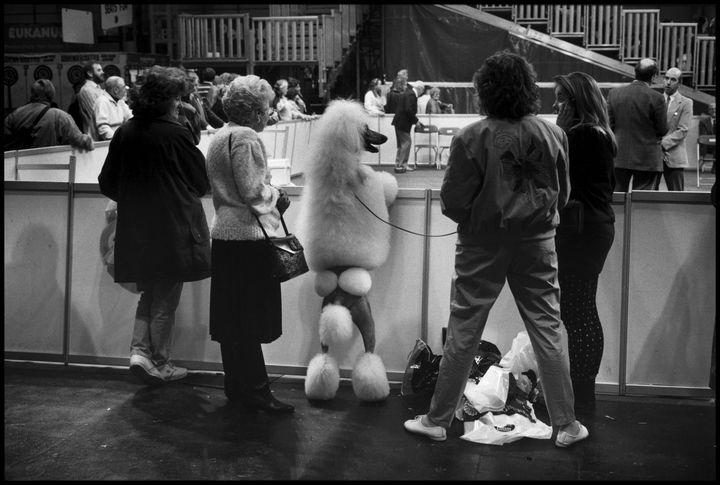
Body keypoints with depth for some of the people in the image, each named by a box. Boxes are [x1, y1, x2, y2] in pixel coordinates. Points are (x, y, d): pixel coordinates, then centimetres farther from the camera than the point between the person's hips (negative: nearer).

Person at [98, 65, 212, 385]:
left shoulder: (124, 133, -1)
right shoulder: (174, 134, -15)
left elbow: (107, 184, 6)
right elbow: (202, 182, -6)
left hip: (135, 229, 5)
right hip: (173, 229, -5)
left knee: (150, 293, 20)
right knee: (165, 300, 7)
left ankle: (139, 350, 8)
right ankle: (160, 364, 15)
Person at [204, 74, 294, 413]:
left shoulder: (219, 137, 16)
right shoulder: (246, 137, -14)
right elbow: (252, 190, -19)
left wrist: (270, 195, 15)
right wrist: (276, 196, -1)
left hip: (225, 234, 10)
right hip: (249, 236, -9)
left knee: (232, 318, 13)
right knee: (250, 320, -4)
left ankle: (236, 386, 22)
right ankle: (255, 392, 3)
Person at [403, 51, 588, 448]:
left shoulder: (471, 138, -14)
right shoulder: (552, 135, -5)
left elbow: (452, 202, -12)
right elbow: (562, 194, 4)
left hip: (482, 247, -2)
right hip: (537, 244, 2)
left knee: (462, 335, 8)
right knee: (548, 333, 11)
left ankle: (438, 420, 19)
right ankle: (566, 425, 19)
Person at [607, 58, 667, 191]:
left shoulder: (613, 93, -1)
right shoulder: (656, 98, -12)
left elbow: (609, 125, 3)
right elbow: (663, 130, -6)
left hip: (619, 157, 3)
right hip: (647, 159, -3)